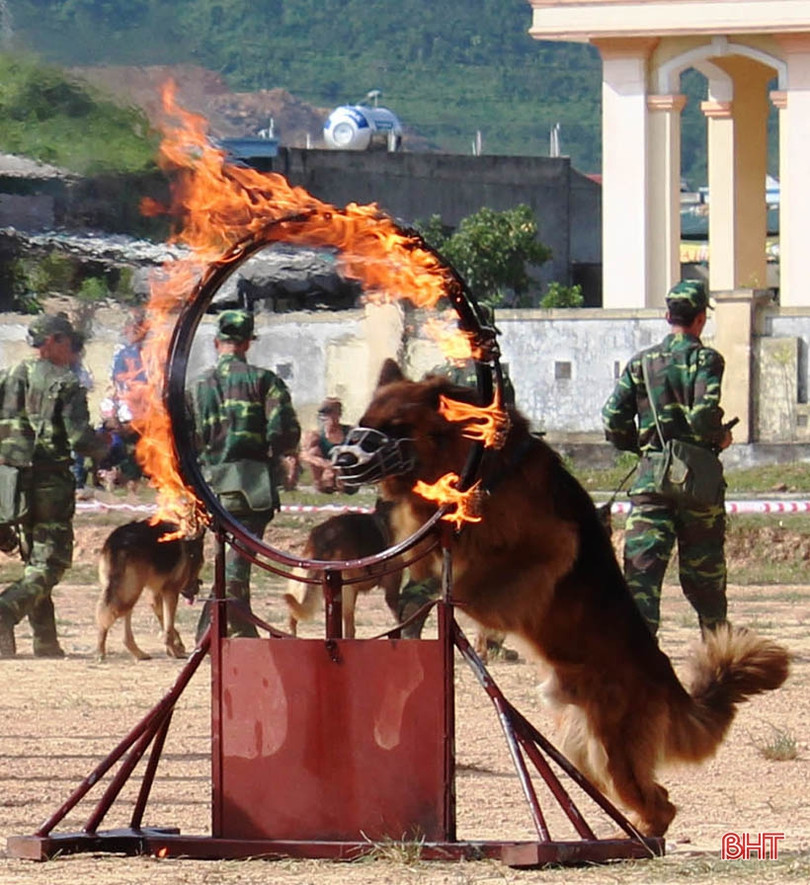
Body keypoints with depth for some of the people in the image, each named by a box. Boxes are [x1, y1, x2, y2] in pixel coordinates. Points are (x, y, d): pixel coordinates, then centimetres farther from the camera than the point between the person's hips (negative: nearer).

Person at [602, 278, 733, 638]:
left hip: (650, 477, 2)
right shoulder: (706, 360, -4)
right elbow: (704, 415, -17)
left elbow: (613, 420, 4)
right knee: (704, 569, 12)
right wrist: (720, 438, 3)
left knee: (642, 568, -6)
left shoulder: (641, 363, 7)